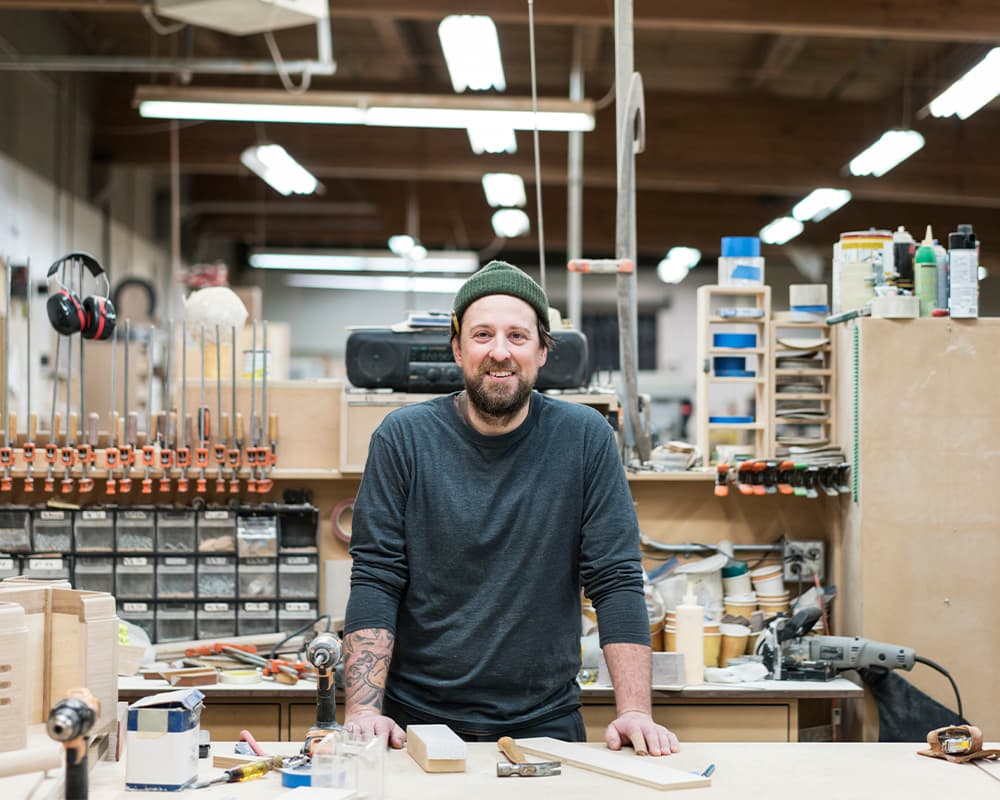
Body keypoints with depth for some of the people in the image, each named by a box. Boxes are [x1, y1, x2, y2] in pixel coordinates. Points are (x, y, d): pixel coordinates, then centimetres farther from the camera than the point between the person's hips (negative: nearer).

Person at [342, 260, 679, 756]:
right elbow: (375, 579, -5)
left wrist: (634, 712, -12)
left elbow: (616, 580, -3)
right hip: (419, 721, 0)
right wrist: (363, 710, -15)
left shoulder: (585, 438, -1)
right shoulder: (402, 437, -2)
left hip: (546, 722, 0)